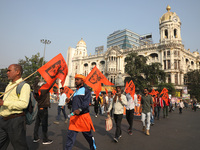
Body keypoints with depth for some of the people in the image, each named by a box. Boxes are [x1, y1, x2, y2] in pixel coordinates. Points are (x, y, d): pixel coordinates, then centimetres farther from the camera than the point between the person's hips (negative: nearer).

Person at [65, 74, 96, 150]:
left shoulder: (86, 90, -4)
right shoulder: (76, 91, 18)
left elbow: (86, 102, -18)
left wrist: (80, 110, -33)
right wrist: (69, 101, 5)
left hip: (83, 115, -5)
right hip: (74, 116, 6)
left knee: (88, 134, 10)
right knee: (70, 135, 4)